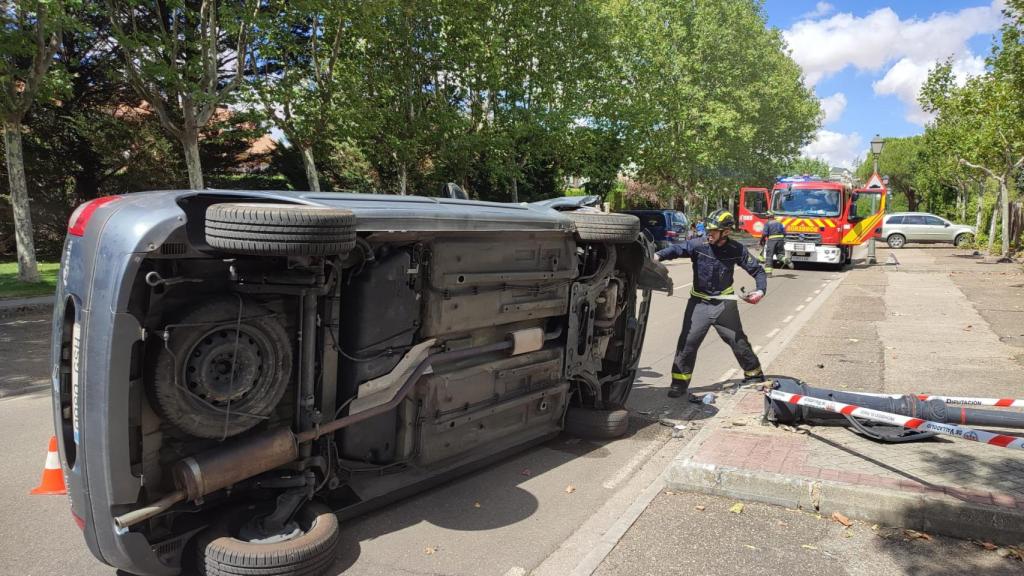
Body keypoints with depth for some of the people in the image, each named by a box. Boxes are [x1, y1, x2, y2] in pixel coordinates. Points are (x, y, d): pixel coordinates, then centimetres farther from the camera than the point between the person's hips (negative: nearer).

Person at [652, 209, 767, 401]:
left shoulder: (736, 250, -7)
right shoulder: (698, 245, -13)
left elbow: (757, 270, 2)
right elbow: (677, 249, -30)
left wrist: (761, 290, -15)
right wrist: (659, 255, -51)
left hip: (725, 303, 1)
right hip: (699, 302, -1)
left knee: (738, 341, 12)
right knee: (688, 341, -8)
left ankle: (754, 375, 32)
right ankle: (680, 382, 3)